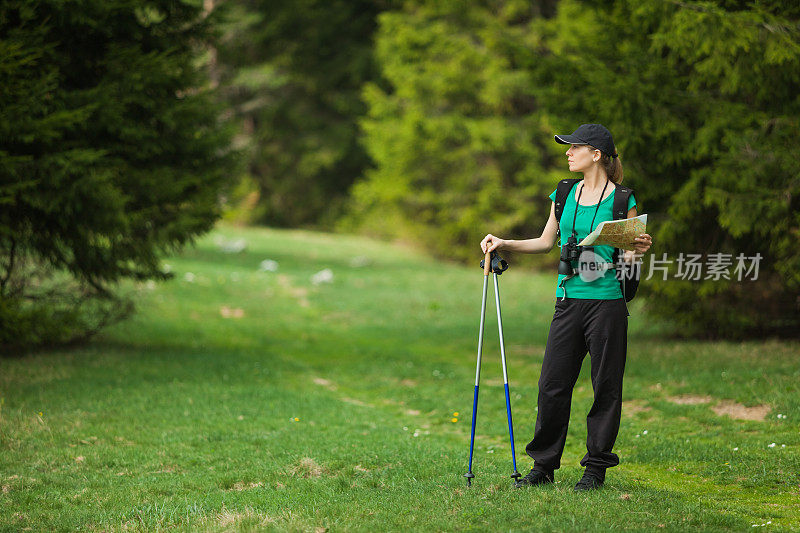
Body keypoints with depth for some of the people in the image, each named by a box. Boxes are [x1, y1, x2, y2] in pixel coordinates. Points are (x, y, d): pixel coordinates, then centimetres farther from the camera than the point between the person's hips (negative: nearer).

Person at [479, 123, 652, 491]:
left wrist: (637, 251, -20)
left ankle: (596, 468, 12)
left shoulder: (621, 199, -3)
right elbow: (546, 242, 20)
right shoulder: (564, 195, 10)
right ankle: (544, 466, 13)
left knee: (605, 386, 2)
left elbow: (628, 252, 1)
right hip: (568, 299, 5)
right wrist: (504, 244, 12)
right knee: (553, 384, 3)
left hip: (607, 299, -4)